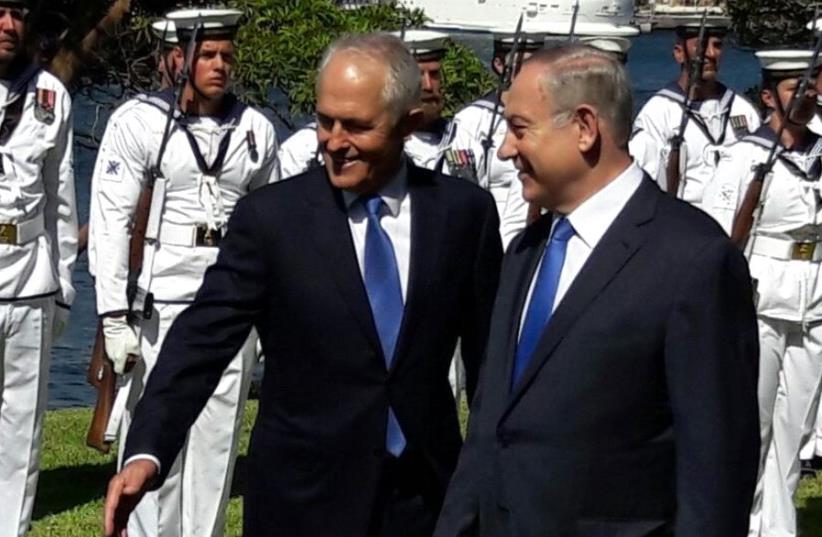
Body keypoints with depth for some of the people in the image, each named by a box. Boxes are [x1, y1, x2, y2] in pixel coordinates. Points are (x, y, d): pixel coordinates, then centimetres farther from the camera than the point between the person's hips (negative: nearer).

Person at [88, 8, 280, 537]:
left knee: (218, 441, 6)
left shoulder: (256, 129, 7)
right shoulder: (138, 121, -4)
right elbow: (111, 221, -5)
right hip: (159, 307, -3)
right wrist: (115, 317, -10)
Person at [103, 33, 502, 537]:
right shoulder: (270, 216, -7)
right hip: (303, 497, -1)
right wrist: (146, 452, -23)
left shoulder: (463, 211, -2)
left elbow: (490, 351, 5)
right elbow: (204, 338, -11)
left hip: (424, 491, 1)